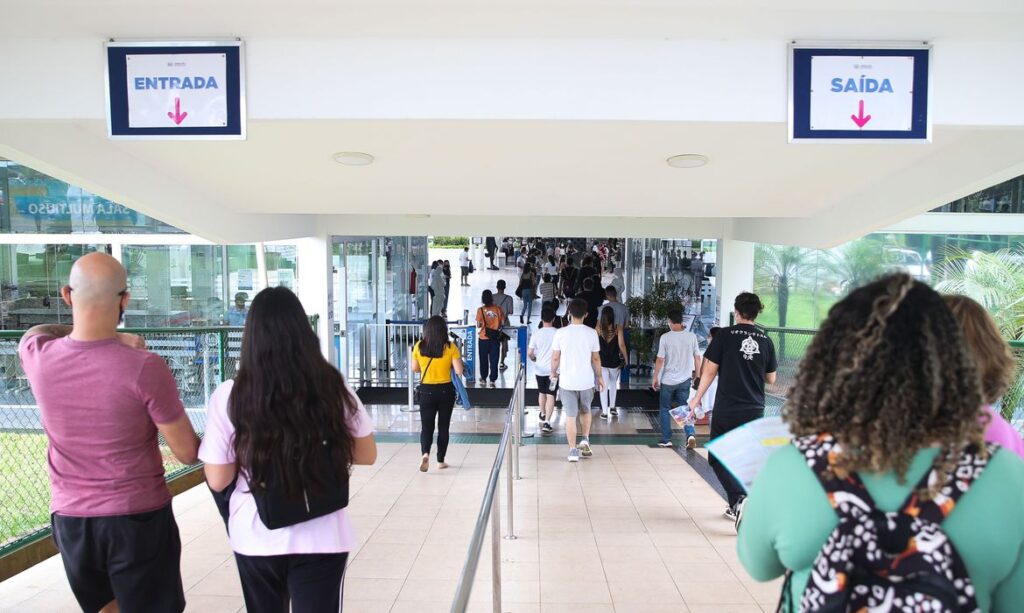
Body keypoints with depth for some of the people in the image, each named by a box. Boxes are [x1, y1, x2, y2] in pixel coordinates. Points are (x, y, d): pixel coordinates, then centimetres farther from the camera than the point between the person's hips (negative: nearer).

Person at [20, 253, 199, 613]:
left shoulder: (36, 355, -10)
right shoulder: (145, 368, -23)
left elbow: (39, 331, 18)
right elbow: (188, 454, -14)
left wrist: (110, 339, 3)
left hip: (69, 518, 4)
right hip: (139, 518, -4)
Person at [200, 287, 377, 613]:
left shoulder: (229, 396, -13)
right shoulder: (333, 388, -11)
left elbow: (218, 480, -8)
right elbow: (367, 455, -2)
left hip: (255, 540, 2)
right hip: (322, 539, -2)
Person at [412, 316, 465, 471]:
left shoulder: (419, 346, -4)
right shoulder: (450, 347, -11)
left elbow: (415, 368, 7)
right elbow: (459, 371, -11)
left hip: (426, 391, 1)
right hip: (446, 390, -1)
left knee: (426, 426, 8)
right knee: (443, 426, 13)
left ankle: (425, 453, -17)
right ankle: (441, 461, 20)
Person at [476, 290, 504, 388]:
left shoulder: (480, 310, -10)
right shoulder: (498, 309, -5)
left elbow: (479, 325, -9)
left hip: (484, 338, -1)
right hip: (495, 338, 1)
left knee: (484, 359, 14)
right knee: (494, 360, 6)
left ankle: (483, 379, 24)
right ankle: (492, 380, 6)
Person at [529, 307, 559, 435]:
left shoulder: (536, 334, -8)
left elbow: (529, 353, -6)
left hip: (540, 369, 2)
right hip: (553, 369, -2)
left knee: (541, 393, 21)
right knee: (550, 395, -1)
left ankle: (543, 415, 42)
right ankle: (546, 422, -11)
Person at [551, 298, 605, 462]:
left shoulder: (561, 333, -8)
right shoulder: (591, 333, -6)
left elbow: (555, 358, -4)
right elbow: (596, 358, 1)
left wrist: (554, 373, 14)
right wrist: (599, 377, 13)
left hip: (567, 381, -1)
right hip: (586, 380, 1)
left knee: (570, 416, 6)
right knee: (586, 411, 25)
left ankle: (573, 451, 7)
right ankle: (585, 440, 16)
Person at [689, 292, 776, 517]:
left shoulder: (725, 335, -8)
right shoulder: (765, 340, 3)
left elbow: (710, 371, -7)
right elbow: (770, 379, 10)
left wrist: (697, 398, 3)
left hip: (726, 410, -4)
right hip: (755, 412, 4)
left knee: (718, 458, 8)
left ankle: (738, 498, -11)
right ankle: (738, 507, 22)